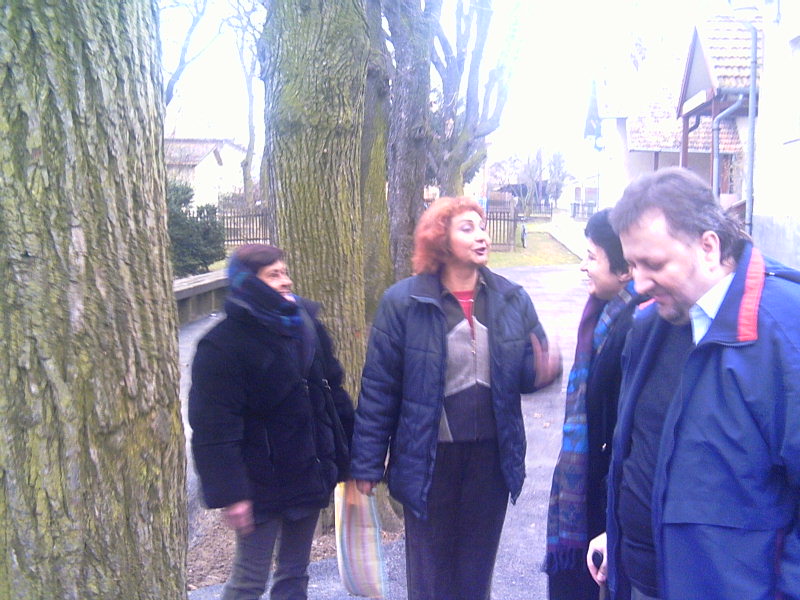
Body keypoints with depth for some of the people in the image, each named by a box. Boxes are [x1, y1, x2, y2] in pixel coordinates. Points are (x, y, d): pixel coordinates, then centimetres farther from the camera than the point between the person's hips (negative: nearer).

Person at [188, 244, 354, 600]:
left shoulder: (306, 325, 5)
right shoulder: (224, 344, -15)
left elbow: (333, 390, 10)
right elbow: (215, 429, -19)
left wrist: (349, 456, 10)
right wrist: (229, 493, -22)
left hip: (311, 474, 6)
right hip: (263, 485, -6)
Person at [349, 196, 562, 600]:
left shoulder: (512, 300, -2)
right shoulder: (404, 302, -12)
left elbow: (525, 372, 6)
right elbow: (378, 388, -10)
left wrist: (542, 370, -19)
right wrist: (366, 464, -8)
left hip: (492, 456, 3)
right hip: (428, 459, -3)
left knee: (477, 567, 21)